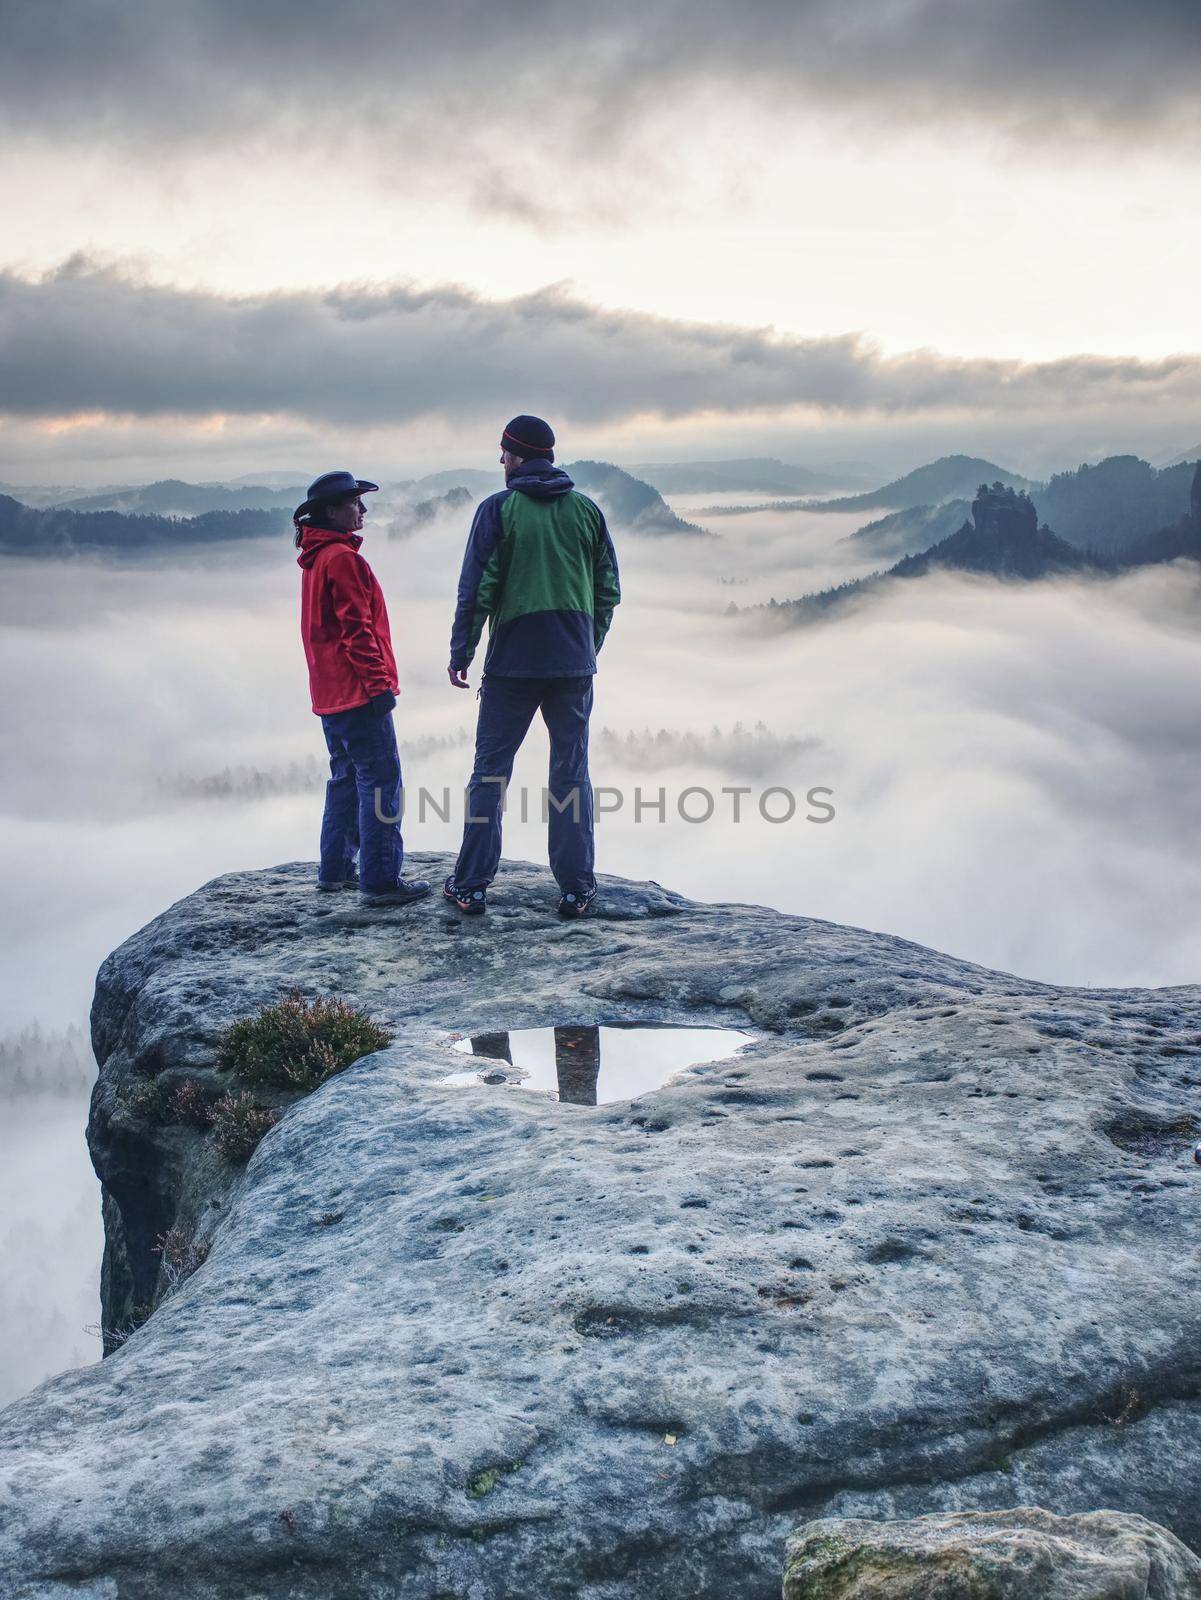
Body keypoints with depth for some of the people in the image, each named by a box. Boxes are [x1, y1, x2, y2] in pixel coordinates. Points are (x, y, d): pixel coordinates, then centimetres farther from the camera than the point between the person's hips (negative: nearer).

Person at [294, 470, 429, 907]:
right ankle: (380, 881, -8)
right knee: (380, 782, -7)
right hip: (359, 691, -10)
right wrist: (379, 681, -18)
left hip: (330, 692, 10)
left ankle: (335, 869, 24)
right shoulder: (341, 558, -14)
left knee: (346, 778, 19)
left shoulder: (314, 558, 16)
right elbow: (356, 629, -19)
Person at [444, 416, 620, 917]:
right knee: (571, 772, 8)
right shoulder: (587, 510, 6)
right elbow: (609, 589, 10)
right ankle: (576, 888, 8)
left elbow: (477, 589, -8)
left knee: (490, 769, 7)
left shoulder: (498, 509, -5)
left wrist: (460, 654, 0)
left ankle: (471, 885, 8)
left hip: (512, 664, -2)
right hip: (574, 664, 3)